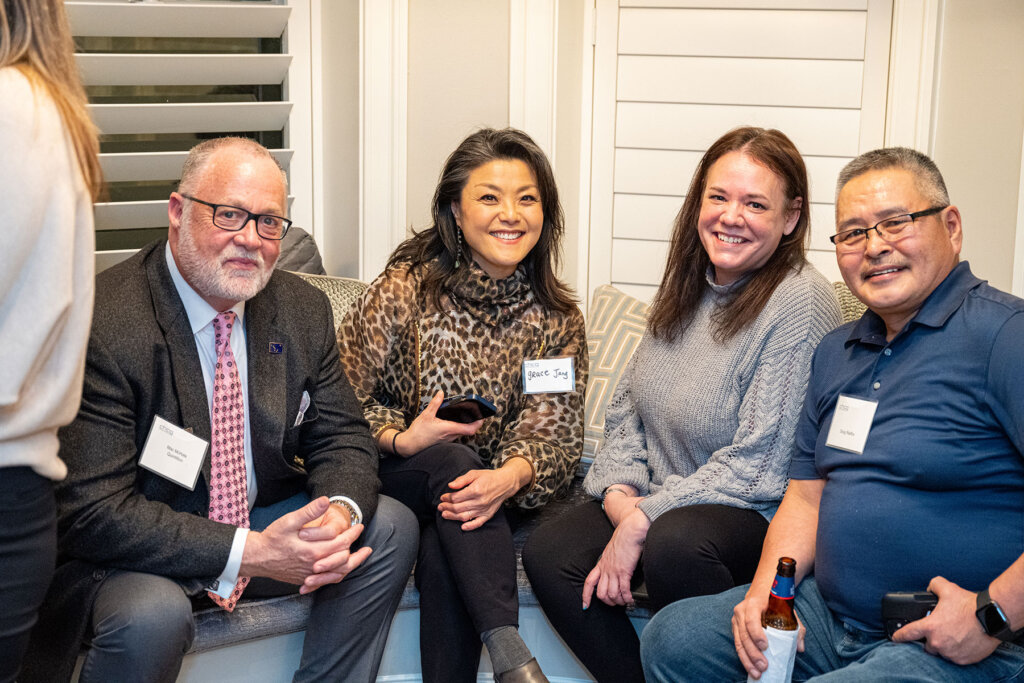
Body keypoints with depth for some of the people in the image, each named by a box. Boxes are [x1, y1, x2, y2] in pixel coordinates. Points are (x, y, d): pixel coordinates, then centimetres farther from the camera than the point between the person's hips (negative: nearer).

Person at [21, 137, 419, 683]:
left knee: (390, 526, -10)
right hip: (138, 553, -6)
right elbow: (93, 511, -26)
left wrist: (340, 511, -22)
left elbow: (341, 437, 3)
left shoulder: (303, 310, -2)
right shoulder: (102, 327, -23)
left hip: (262, 525, 6)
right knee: (151, 615, -36)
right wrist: (251, 552, -32)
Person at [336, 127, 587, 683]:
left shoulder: (556, 322, 2)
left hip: (486, 491, 1)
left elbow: (550, 430, -6)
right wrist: (400, 439, -22)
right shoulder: (406, 288, -6)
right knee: (453, 459, -34)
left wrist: (509, 476, -29)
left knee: (444, 550, -32)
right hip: (391, 479, -1)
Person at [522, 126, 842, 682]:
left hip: (761, 513, -7)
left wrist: (639, 524, -19)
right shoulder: (685, 287, 8)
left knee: (673, 545, -37)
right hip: (656, 502, 7)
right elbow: (626, 412, 12)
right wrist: (619, 494, -8)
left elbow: (758, 465, -19)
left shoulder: (801, 303, -15)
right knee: (547, 553, -15)